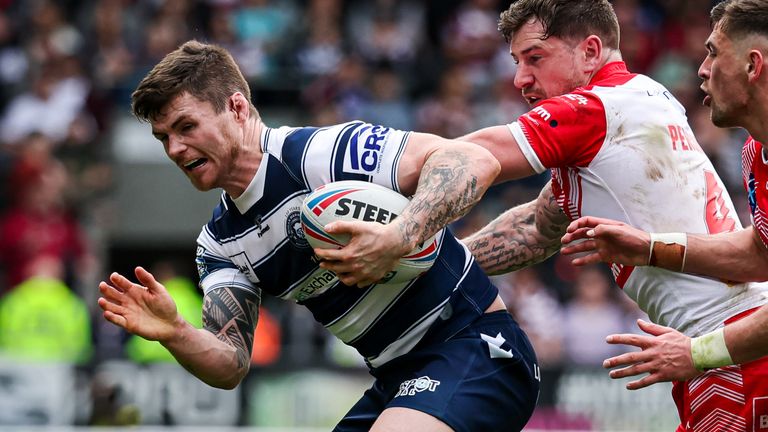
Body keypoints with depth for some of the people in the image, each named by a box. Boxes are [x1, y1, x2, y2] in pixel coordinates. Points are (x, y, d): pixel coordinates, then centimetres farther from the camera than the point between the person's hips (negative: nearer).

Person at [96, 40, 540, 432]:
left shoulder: (315, 153, -17)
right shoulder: (220, 242, 9)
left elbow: (475, 162, -27)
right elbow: (231, 366, 0)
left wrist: (398, 238, -41)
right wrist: (175, 334, -20)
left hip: (475, 347, -9)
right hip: (399, 379, 9)